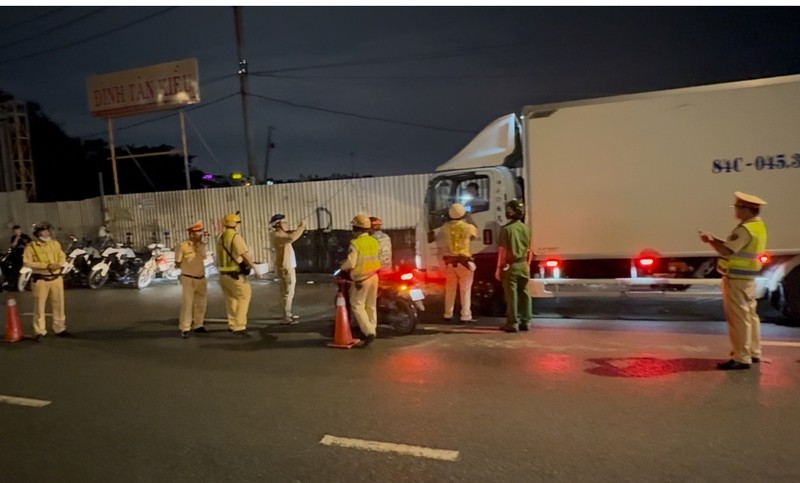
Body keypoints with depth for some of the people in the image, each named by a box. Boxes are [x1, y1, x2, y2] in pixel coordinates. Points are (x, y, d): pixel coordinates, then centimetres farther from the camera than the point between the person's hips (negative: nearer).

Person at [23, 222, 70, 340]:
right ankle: (39, 331, 8)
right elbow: (27, 262, -13)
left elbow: (63, 257, 12)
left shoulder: (55, 243, 9)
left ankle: (60, 329, 19)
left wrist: (58, 264, -11)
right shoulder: (31, 247, -6)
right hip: (40, 279, -4)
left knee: (58, 304, 9)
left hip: (56, 278, 4)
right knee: (40, 306, 0)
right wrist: (46, 265, -20)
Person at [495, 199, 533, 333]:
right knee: (524, 294, 12)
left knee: (511, 295, -1)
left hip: (510, 266, -5)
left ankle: (512, 323, 1)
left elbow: (502, 250, -12)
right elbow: (529, 250, 11)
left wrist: (499, 268, -7)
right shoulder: (526, 228, 5)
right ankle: (525, 321, 17)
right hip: (523, 265, 5)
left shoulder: (506, 229, -11)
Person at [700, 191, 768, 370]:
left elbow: (726, 251, -25)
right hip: (747, 277, 10)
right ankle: (753, 352, 28)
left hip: (736, 279, -10)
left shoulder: (746, 229, -21)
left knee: (738, 318, -5)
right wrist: (714, 239, 7)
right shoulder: (758, 226, 12)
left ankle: (742, 358, -1)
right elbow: (734, 247, 15)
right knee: (749, 314, 17)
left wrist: (710, 241, -10)